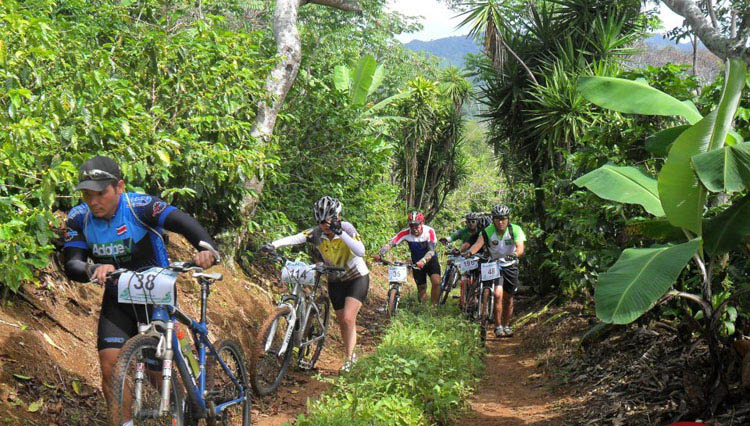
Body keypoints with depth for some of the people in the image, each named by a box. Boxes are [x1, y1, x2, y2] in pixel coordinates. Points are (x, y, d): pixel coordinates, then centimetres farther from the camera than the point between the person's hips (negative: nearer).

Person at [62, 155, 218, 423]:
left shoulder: (140, 207, -23)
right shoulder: (79, 218, -10)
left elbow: (183, 223, -36)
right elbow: (71, 265, -19)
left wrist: (206, 248, -57)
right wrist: (93, 269, -43)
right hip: (117, 298, 4)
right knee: (110, 367, -10)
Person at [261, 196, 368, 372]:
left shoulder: (346, 228, -21)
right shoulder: (317, 232, -15)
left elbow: (360, 251, -35)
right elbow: (295, 238, -32)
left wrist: (340, 232, -41)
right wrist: (273, 245, -48)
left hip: (357, 278, -4)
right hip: (335, 280, 4)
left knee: (348, 319, -17)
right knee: (342, 322, 10)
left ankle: (349, 358, -5)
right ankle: (351, 356, 30)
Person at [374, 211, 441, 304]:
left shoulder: (429, 231, -26)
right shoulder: (406, 233, -23)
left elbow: (431, 251, -33)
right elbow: (391, 243, -31)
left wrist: (422, 261, -51)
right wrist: (380, 255, -47)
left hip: (430, 260, -2)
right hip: (417, 263, 2)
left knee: (436, 282, -22)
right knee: (421, 288, 6)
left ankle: (434, 306, -5)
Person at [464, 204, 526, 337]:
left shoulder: (515, 230, -16)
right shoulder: (488, 231, -15)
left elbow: (520, 248, -28)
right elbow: (478, 243, -30)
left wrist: (514, 254, -50)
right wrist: (470, 252, -51)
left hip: (510, 266, 1)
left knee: (508, 298, 9)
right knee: (498, 295, -18)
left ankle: (506, 325, 27)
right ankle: (498, 327, -8)